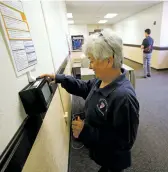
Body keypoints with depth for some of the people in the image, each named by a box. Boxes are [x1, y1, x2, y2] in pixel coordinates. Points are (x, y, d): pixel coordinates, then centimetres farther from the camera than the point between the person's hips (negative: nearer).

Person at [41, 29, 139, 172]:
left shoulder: (123, 97, -39)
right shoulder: (101, 80, -11)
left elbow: (125, 141, -31)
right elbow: (85, 88, 4)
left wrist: (87, 132, -34)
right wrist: (59, 78, -2)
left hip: (113, 158, -7)